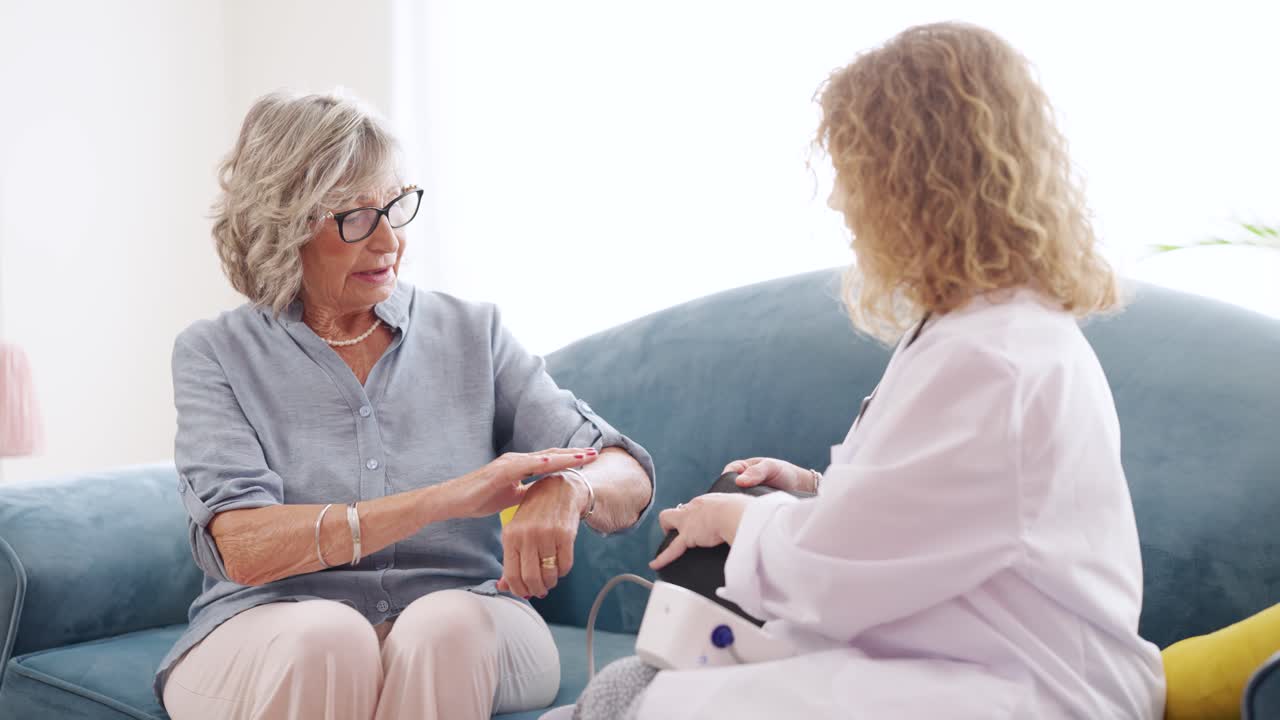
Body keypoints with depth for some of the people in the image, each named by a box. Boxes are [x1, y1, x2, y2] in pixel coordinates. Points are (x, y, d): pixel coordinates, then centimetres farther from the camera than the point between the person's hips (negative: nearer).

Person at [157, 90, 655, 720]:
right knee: (326, 635, -34)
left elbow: (629, 477, 2)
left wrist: (567, 490, -24)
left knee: (446, 623, -33)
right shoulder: (214, 354, 3)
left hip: (461, 642, 1)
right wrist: (449, 498, -23)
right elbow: (243, 547, -13)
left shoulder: (471, 333, 9)